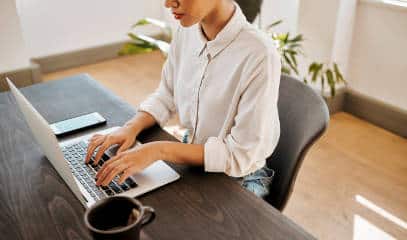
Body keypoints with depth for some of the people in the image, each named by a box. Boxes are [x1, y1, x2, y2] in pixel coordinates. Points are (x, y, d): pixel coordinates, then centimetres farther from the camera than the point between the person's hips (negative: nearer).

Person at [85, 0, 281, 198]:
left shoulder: (260, 56, -28)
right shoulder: (186, 31, -8)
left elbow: (241, 156, -25)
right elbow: (166, 96, 6)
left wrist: (160, 150, -28)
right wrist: (132, 128, -12)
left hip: (238, 180, -5)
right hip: (190, 156, 6)